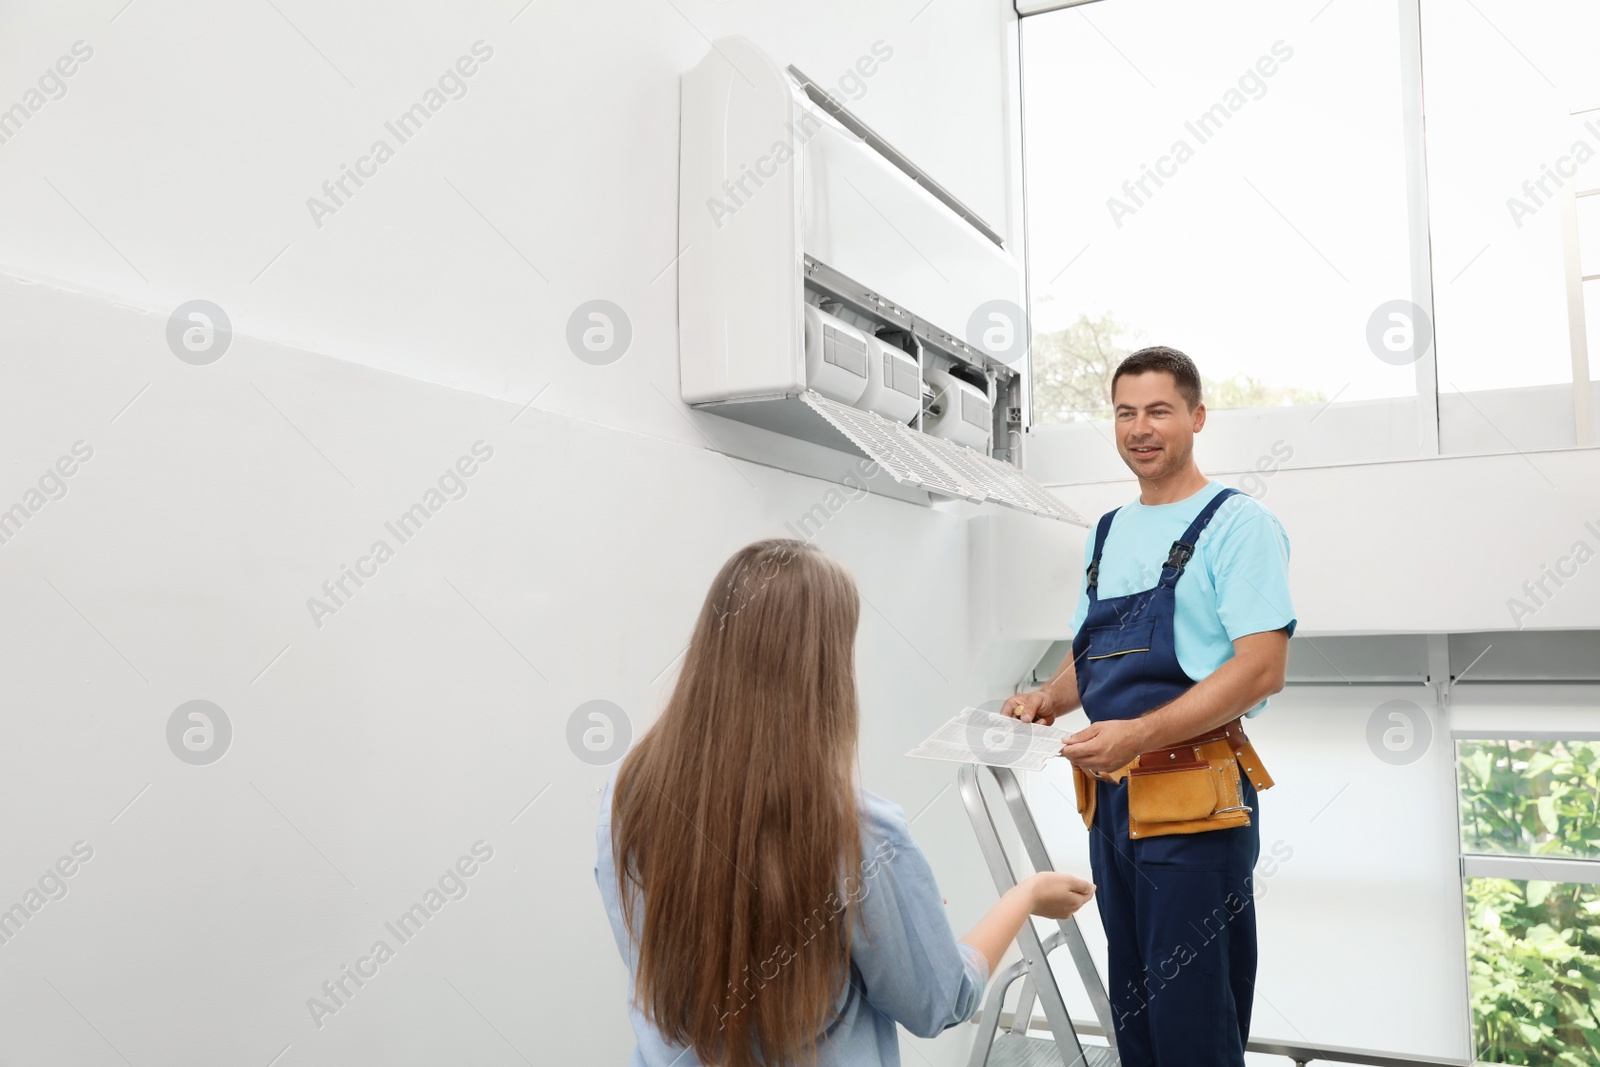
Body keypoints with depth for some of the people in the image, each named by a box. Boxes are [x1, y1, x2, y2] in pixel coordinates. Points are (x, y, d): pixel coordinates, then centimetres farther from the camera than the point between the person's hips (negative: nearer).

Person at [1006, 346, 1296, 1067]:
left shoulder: (1237, 523, -7)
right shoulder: (1108, 533, 15)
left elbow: (1261, 668, -17)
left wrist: (1139, 734, -25)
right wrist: (1048, 700, 1)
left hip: (1195, 799, -7)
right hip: (1110, 796, 7)